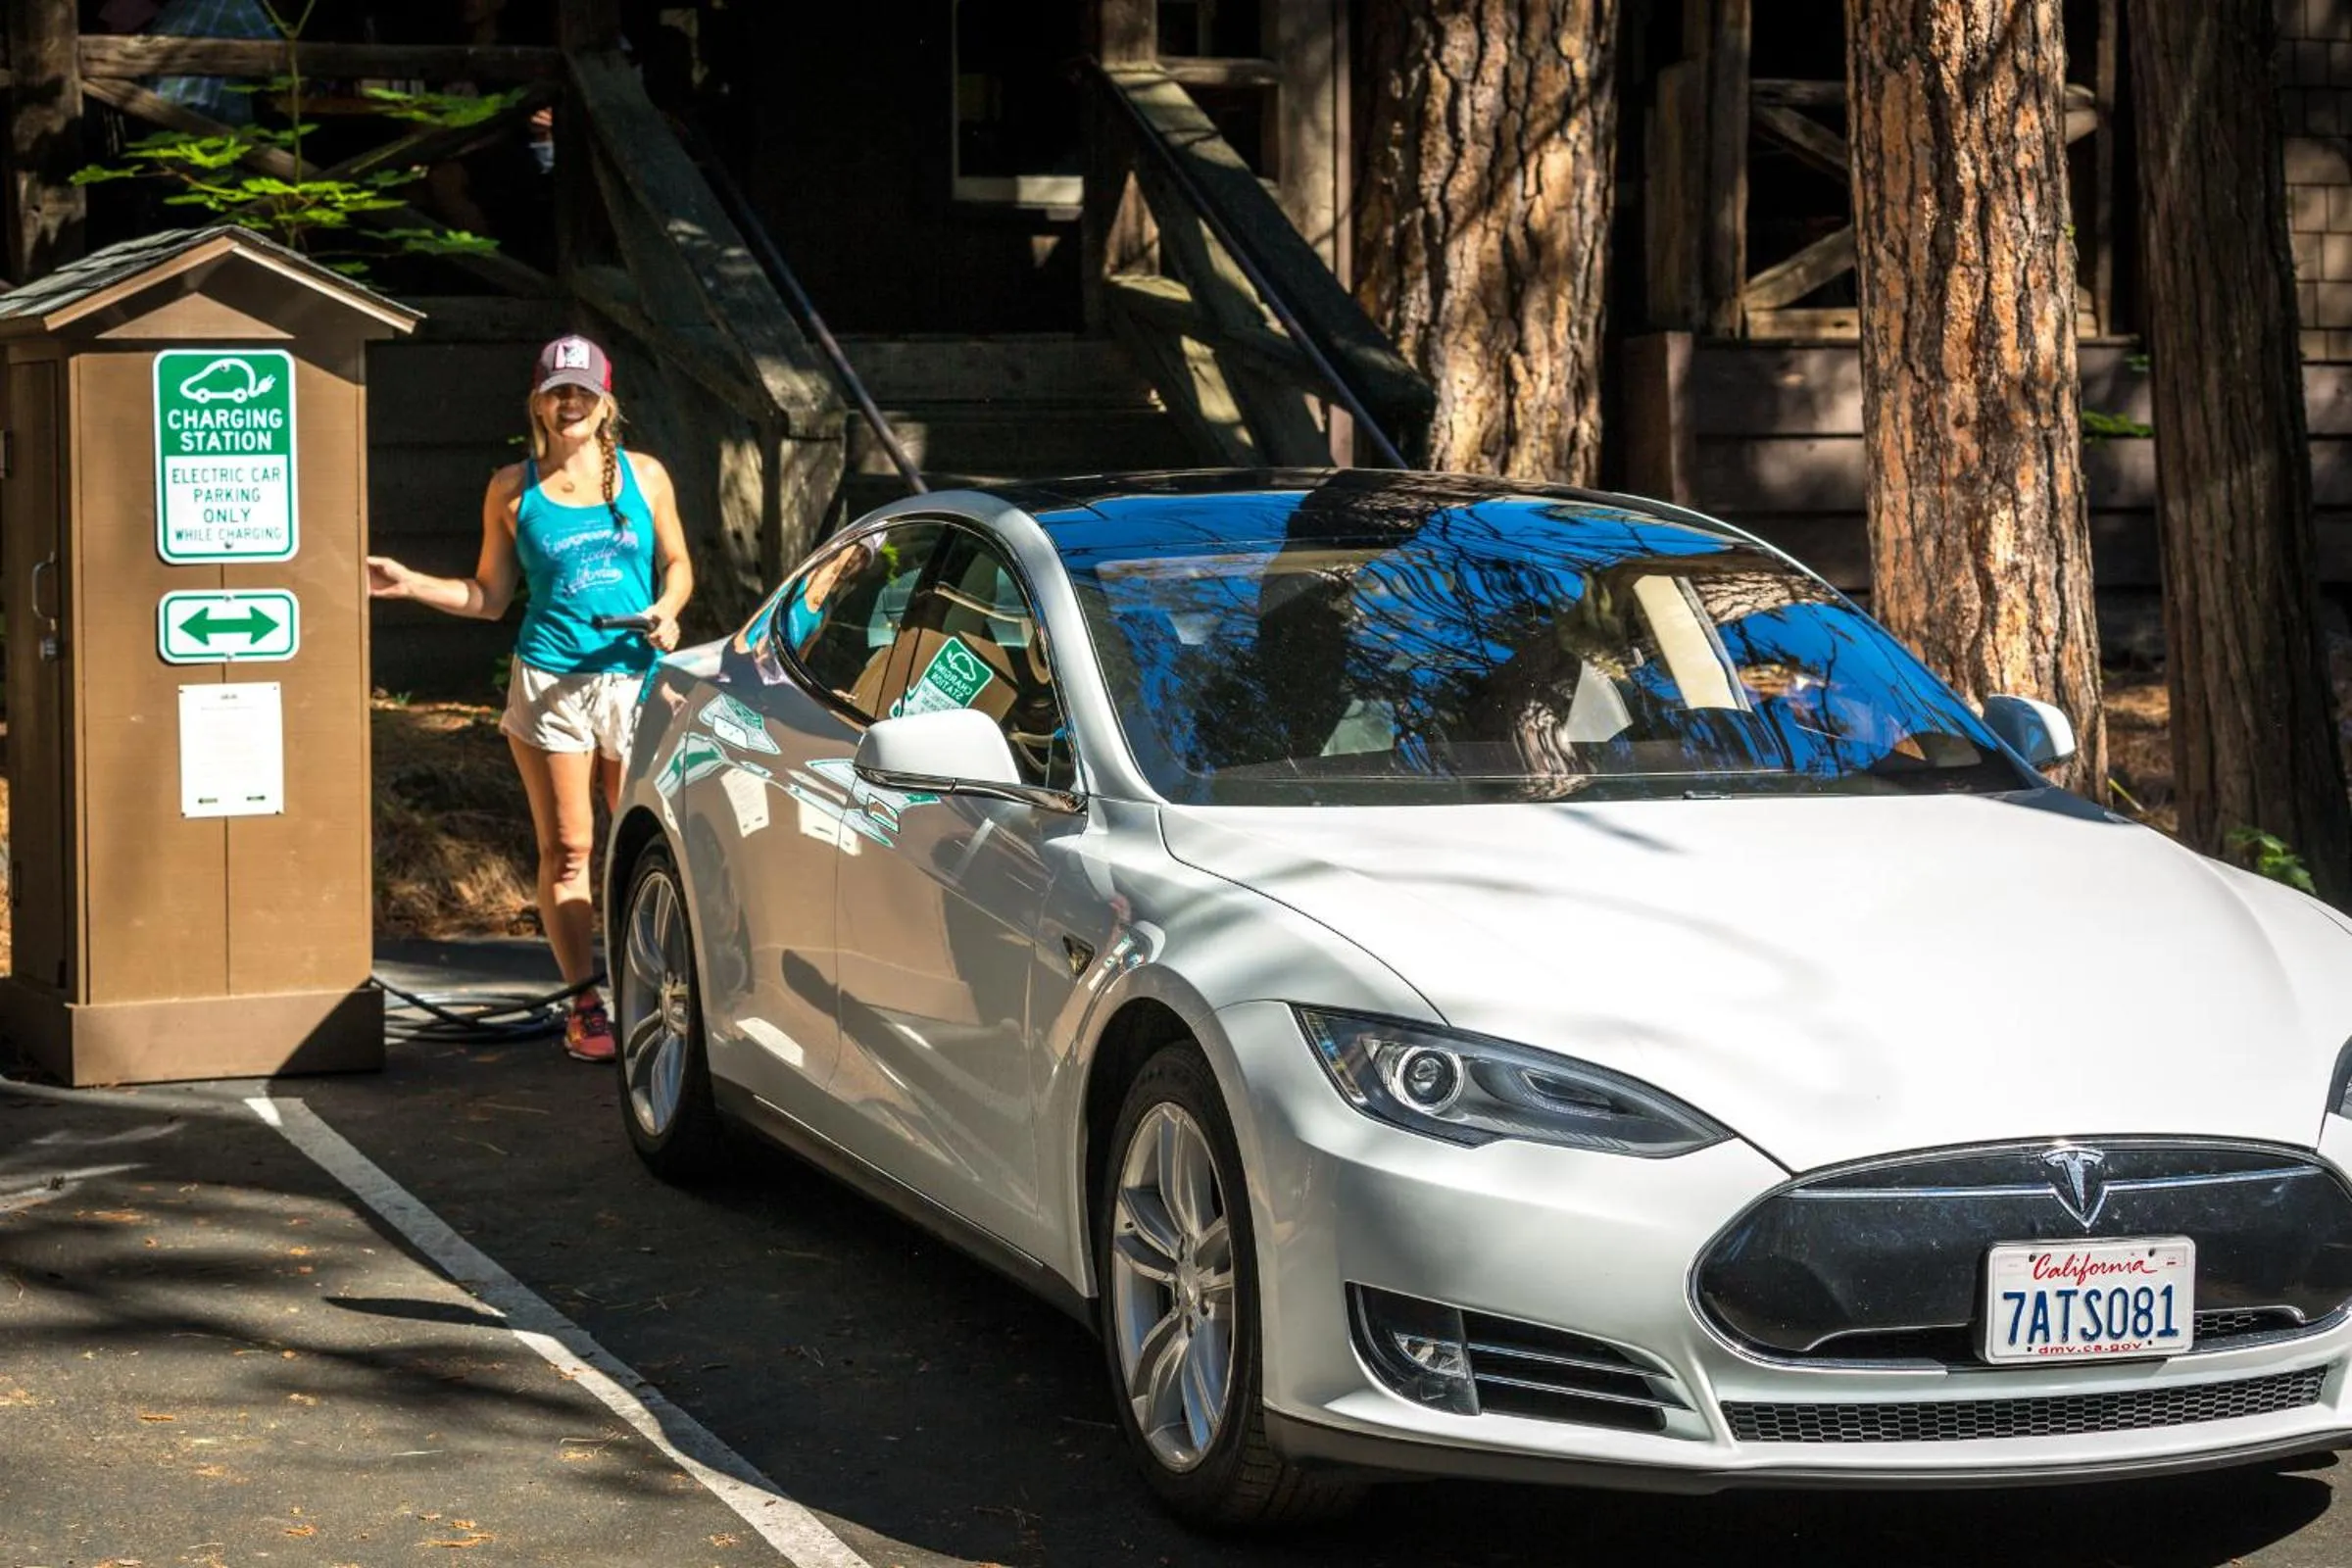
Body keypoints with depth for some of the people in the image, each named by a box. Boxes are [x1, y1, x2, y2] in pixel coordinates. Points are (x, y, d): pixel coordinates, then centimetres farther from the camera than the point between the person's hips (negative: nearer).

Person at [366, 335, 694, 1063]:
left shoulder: (644, 476, 7)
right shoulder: (513, 489, 5)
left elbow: (677, 563, 15)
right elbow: (489, 595, 11)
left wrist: (667, 612, -5)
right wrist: (411, 585, 0)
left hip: (635, 680, 0)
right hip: (550, 682, 0)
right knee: (566, 850, 0)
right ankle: (585, 1007, 5)